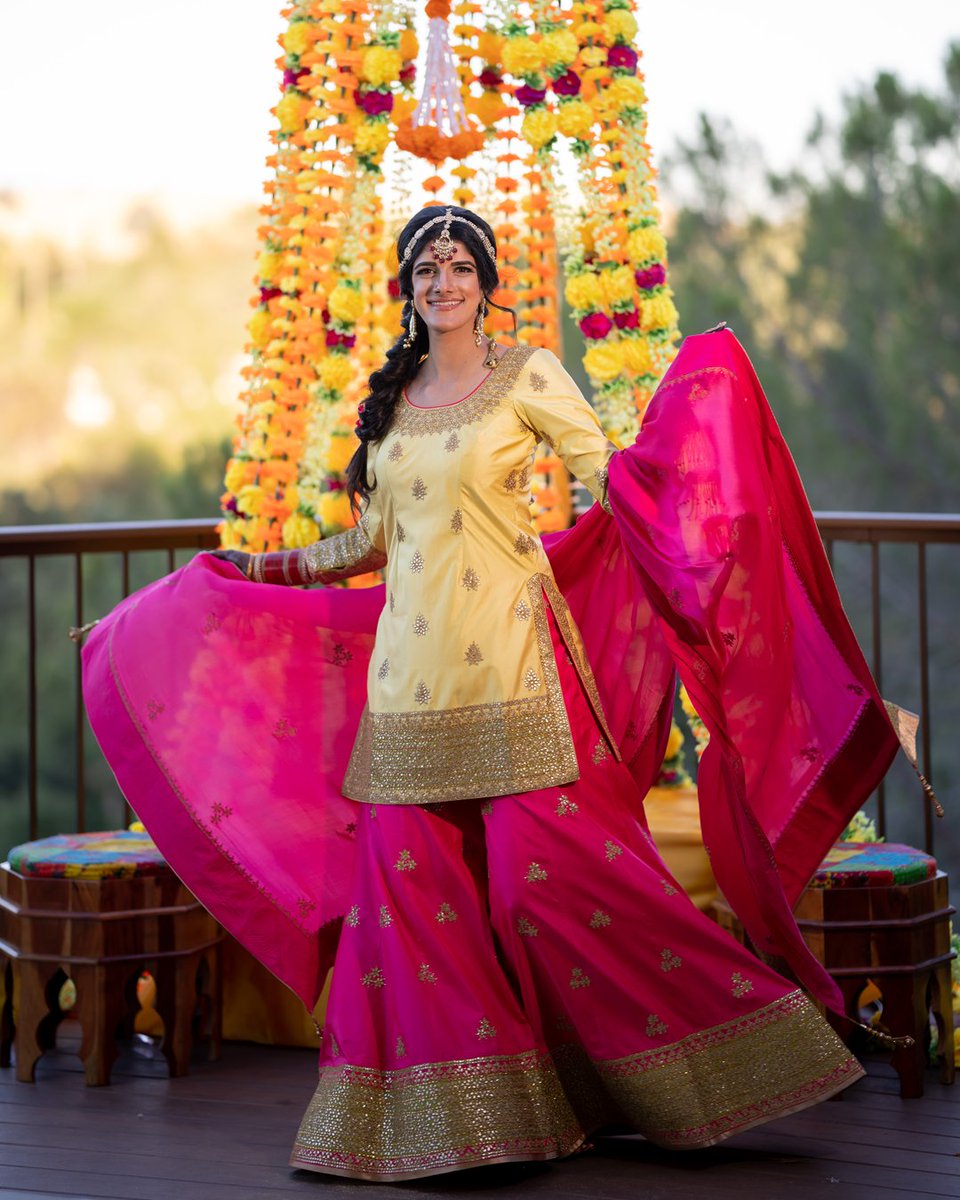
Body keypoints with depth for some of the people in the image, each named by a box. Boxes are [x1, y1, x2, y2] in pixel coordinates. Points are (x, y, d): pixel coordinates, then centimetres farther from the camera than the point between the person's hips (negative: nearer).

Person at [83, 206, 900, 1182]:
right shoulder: (391, 397, 16)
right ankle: (441, 1106, 8)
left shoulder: (528, 375, 3)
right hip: (409, 669, 5)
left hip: (508, 662, -5)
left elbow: (615, 477, -5)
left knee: (552, 863, -11)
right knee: (408, 870, -1)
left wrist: (689, 396, -18)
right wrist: (257, 569, 26)